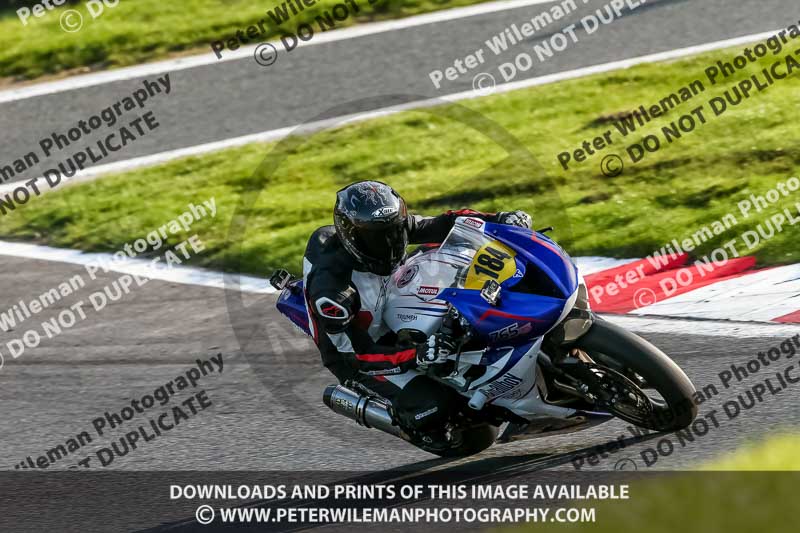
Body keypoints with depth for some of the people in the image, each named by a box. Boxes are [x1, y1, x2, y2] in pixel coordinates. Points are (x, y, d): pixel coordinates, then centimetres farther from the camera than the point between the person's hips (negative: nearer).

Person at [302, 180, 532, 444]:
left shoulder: (387, 229, -16)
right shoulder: (331, 286, -35)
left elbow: (443, 225, -9)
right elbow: (356, 355, -33)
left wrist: (502, 219, -24)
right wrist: (417, 355, -46)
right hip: (358, 355, -7)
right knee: (432, 404, -28)